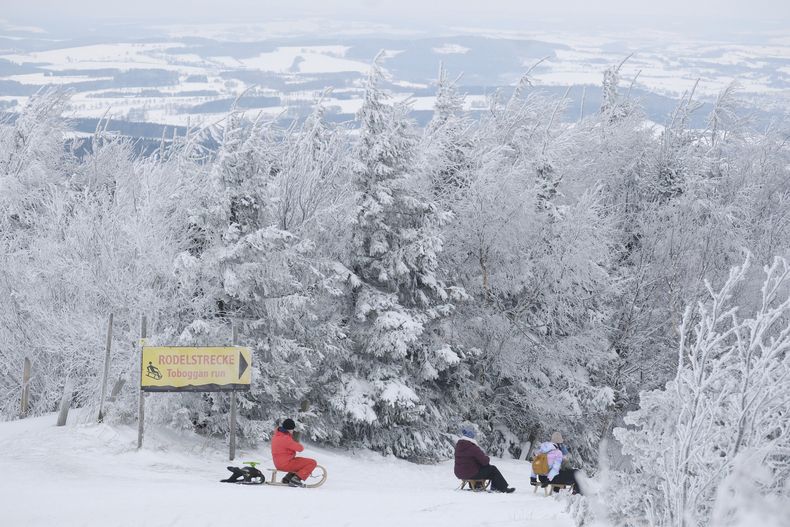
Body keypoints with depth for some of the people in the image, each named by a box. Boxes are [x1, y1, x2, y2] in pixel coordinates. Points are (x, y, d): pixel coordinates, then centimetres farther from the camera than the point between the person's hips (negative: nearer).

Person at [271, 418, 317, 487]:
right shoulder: (285, 438, -22)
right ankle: (296, 479, -14)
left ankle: (288, 477, 18)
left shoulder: (277, 435, 9)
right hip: (286, 464, -10)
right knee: (312, 463, -11)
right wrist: (297, 443, 5)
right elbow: (300, 448, -16)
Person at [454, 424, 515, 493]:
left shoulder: (458, 445, 6)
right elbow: (484, 460, -18)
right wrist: (488, 459, 5)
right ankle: (503, 488, 17)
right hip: (471, 474, -9)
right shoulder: (472, 447, -23)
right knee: (492, 469, 7)